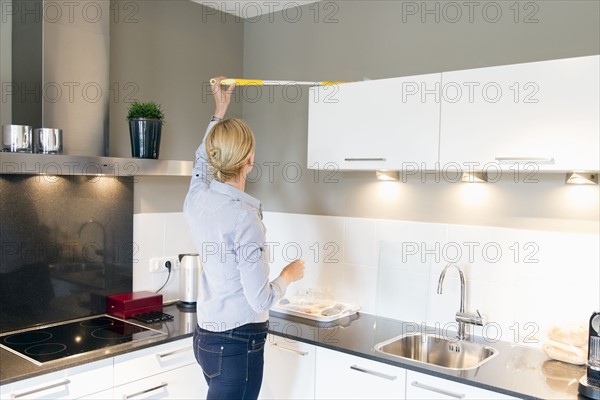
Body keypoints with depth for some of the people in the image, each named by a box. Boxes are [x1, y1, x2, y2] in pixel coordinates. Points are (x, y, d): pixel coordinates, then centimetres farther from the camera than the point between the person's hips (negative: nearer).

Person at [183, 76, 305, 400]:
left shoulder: (196, 200, -3)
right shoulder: (244, 216, -24)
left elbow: (201, 160, 22)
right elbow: (261, 300, -21)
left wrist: (219, 111, 31)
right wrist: (289, 275, -1)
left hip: (206, 337, 8)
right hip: (238, 343, -8)